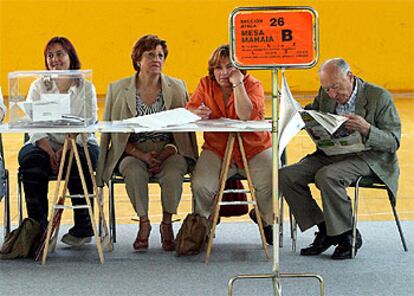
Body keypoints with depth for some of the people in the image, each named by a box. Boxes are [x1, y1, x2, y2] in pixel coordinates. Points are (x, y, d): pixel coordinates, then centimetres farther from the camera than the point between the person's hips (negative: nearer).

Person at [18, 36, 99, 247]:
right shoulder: (38, 87, 14)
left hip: (80, 145, -1)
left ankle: (83, 227, -20)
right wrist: (49, 150, -17)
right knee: (31, 159, -32)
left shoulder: (86, 88, 10)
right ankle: (38, 227, -29)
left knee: (78, 162, -35)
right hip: (44, 144, 1)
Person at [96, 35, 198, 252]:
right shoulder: (118, 89, 5)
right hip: (132, 154, 0)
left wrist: (164, 155, -14)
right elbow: (115, 134, 2)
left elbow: (184, 131, 4)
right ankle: (143, 222, -15)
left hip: (169, 152, 0)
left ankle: (167, 224, -10)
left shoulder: (177, 88, 7)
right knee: (134, 171, -34)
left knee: (173, 173, -32)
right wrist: (141, 155, -14)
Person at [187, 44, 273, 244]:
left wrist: (237, 84, -20)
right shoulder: (206, 84, 5)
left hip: (253, 149, -1)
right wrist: (197, 113, -24)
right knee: (201, 186, -25)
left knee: (270, 183, -25)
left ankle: (267, 220, 10)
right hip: (216, 149, 1)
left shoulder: (253, 85, -5)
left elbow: (246, 116, -22)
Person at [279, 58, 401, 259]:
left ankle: (348, 236, -16)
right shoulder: (325, 94, 6)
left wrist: (366, 129, -31)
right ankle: (324, 230, -5)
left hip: (368, 157, -7)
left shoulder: (379, 97, -10)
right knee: (286, 176, -13)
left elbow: (393, 142, -12)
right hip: (330, 154, 7)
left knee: (327, 176, -35)